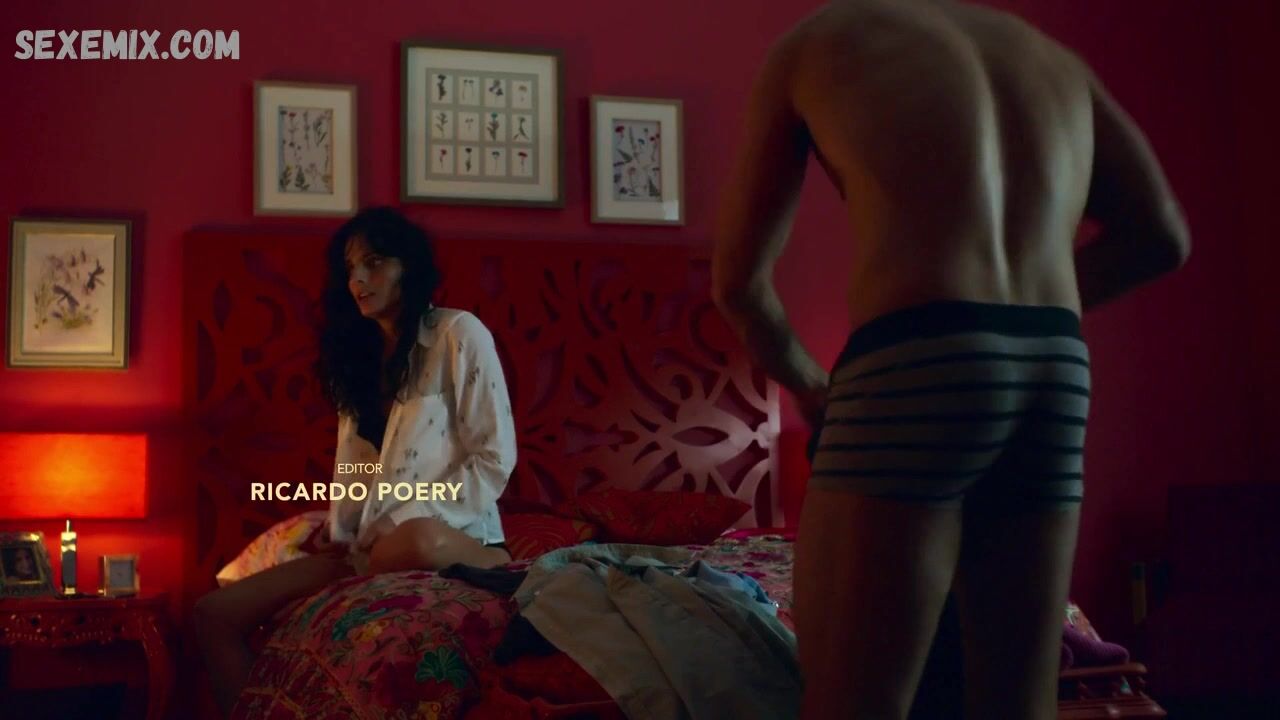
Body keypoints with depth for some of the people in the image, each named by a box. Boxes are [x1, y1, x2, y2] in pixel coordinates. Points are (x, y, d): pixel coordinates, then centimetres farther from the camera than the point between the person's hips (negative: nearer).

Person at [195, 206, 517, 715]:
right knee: (215, 613, -8)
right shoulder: (360, 354, 18)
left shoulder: (458, 334, -3)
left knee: (415, 541, -45)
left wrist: (411, 524, -14)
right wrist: (339, 533, -1)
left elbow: (495, 458, -9)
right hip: (369, 546, 7)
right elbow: (355, 464, 18)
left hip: (450, 536, -7)